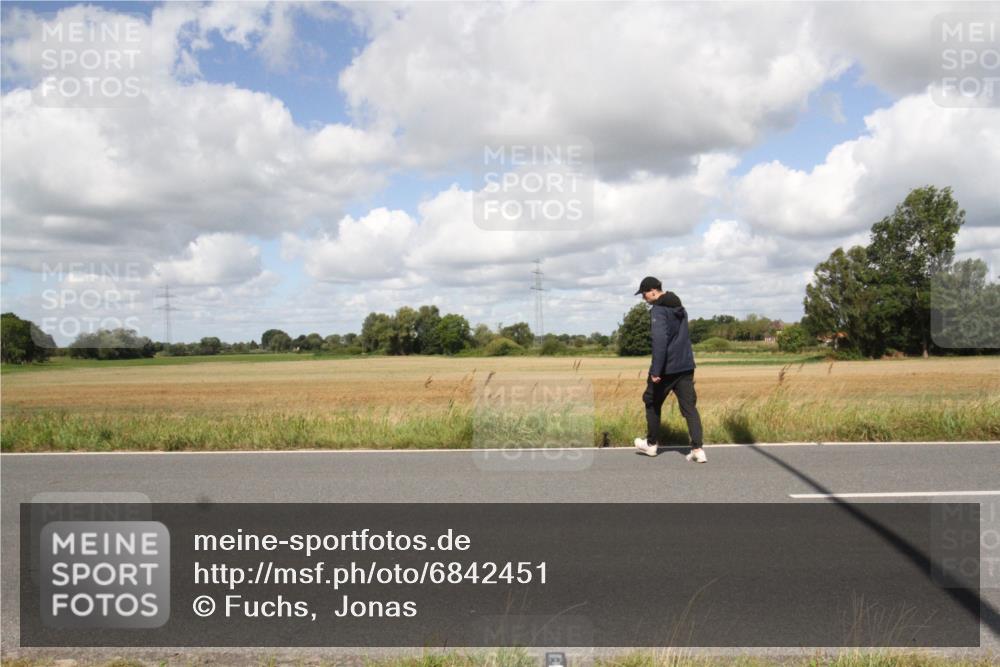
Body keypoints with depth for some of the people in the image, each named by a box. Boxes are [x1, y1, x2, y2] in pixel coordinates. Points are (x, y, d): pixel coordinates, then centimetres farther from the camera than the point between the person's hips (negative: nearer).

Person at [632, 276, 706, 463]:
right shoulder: (680, 308, 14)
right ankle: (697, 449, -8)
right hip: (686, 367, 7)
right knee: (690, 407, 2)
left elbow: (660, 340, -24)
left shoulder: (658, 310, -14)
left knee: (652, 404, 13)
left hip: (666, 368, -7)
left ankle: (652, 444, 26)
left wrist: (656, 371, -25)